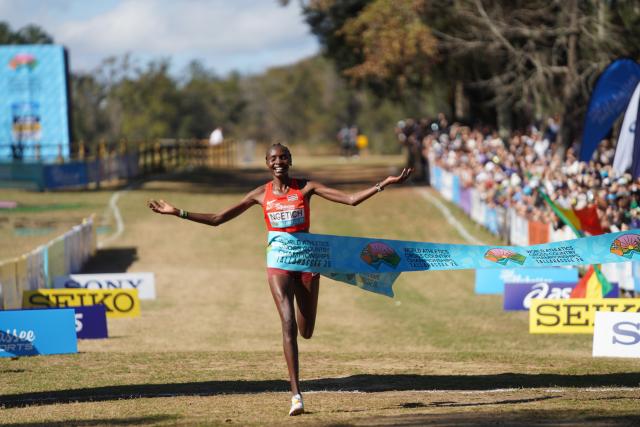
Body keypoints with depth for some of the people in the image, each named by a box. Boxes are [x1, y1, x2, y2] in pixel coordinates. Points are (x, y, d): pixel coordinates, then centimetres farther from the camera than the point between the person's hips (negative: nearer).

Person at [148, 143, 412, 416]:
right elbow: (217, 219, 5)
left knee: (306, 332, 6)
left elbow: (351, 199, -4)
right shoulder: (261, 195, 3)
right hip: (279, 262, -1)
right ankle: (296, 395, -20)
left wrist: (383, 185, -15)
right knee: (288, 324, -17)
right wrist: (177, 212, -2)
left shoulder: (305, 188, 0)